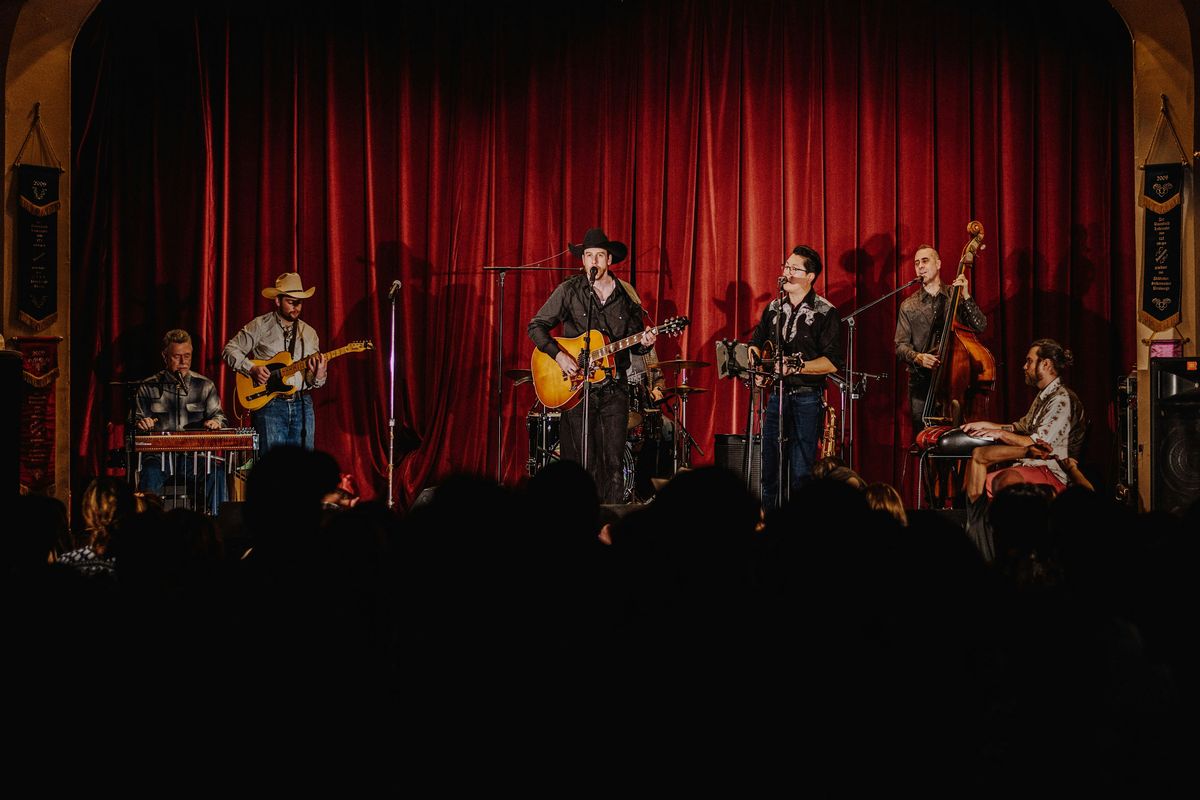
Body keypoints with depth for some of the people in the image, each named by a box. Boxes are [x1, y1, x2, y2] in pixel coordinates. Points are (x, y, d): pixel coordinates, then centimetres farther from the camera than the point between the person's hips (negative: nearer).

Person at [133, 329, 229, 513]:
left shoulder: (204, 386, 15)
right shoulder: (148, 387, 12)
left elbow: (219, 415, 14)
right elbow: (136, 421, 14)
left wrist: (215, 422, -11)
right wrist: (141, 424, -11)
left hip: (195, 455, 1)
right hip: (160, 454, -1)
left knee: (216, 472, -31)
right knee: (150, 472, -36)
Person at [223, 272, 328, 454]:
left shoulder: (309, 333, 12)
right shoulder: (260, 326, 1)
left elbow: (311, 383, 13)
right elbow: (230, 350, 0)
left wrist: (318, 376, -11)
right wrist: (251, 369, -14)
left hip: (302, 405, 4)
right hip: (269, 404, -4)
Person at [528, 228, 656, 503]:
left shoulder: (626, 294, 8)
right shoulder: (569, 291, 1)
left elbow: (635, 343, 14)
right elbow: (536, 326, 1)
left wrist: (643, 343, -9)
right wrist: (558, 354, -13)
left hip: (614, 387, 2)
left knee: (613, 460, -2)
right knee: (585, 462, -3)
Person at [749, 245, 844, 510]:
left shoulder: (825, 313, -6)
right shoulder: (774, 308, 12)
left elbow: (833, 362, -12)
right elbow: (756, 342, 25)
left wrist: (796, 367, -21)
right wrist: (755, 355, 3)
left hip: (808, 399, -5)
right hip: (777, 395, 5)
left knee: (800, 472, -4)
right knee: (769, 467, 5)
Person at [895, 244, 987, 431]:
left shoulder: (956, 297, 8)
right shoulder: (908, 306, 10)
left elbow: (980, 327, -3)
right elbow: (901, 345, 5)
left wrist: (966, 296, -12)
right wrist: (917, 357, -15)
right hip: (921, 382, 1)